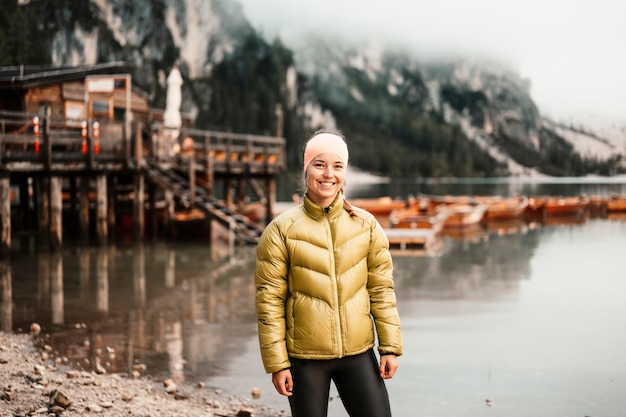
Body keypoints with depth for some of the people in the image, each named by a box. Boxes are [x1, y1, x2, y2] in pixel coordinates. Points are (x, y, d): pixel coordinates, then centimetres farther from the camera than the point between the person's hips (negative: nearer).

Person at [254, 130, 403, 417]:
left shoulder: (366, 224, 2)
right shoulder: (282, 229, -6)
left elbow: (381, 289, 5)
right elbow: (269, 301, -5)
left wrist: (390, 346, 1)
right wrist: (277, 362, -7)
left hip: (358, 353, 2)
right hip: (305, 357, -2)